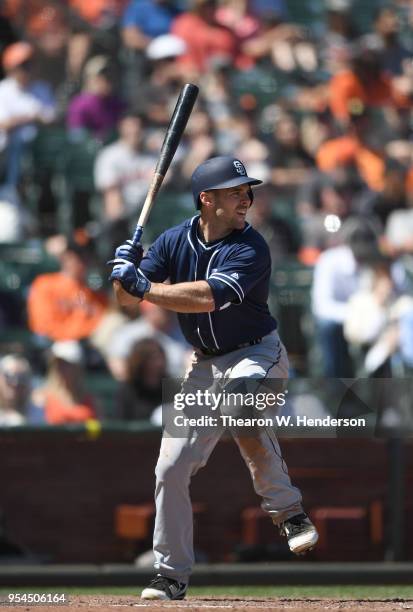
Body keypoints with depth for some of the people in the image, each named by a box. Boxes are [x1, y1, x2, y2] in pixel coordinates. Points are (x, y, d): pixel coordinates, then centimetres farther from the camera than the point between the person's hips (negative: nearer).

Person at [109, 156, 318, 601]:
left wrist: (144, 287, -30)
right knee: (171, 468, 2)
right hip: (204, 364, 6)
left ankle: (287, 511, -27)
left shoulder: (250, 248, -18)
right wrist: (125, 270, -24)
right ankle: (171, 575, 16)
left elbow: (207, 297, -32)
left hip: (257, 353, -6)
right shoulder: (174, 241, -2)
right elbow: (125, 297, -3)